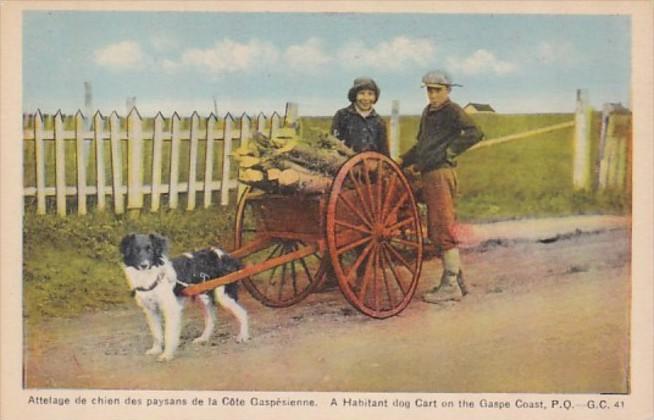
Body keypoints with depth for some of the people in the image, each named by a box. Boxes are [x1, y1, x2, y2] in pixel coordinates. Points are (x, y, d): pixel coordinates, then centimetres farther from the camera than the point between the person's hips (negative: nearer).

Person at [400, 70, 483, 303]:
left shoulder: (452, 111, -6)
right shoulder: (428, 112, 20)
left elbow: (474, 133, -20)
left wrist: (449, 151, -16)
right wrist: (403, 161, 20)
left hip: (441, 173, -9)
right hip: (428, 174, 9)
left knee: (443, 230, -8)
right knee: (435, 232, 13)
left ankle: (450, 286, -4)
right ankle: (457, 281, 20)